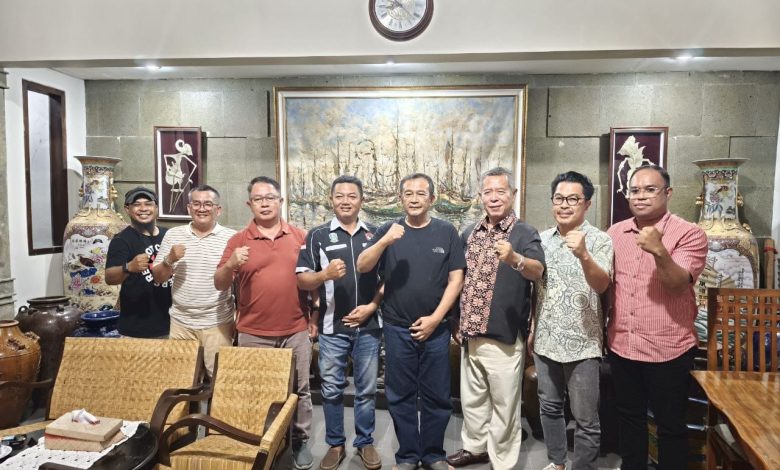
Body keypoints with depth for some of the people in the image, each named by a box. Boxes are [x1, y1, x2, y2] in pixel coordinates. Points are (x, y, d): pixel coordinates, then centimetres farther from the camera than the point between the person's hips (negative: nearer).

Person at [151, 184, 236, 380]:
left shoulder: (231, 237, -5)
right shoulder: (173, 234, 4)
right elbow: (158, 278, 6)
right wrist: (169, 260, -14)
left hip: (217, 322, -2)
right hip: (181, 321, 3)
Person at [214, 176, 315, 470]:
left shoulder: (300, 236, 3)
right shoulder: (238, 240, 0)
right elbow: (219, 285, -1)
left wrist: (313, 318, 4)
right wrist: (231, 264, -22)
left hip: (296, 331, 1)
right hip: (254, 334, -1)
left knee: (300, 390, 11)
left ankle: (300, 442, 29)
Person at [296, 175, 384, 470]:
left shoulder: (375, 234, 6)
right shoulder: (318, 235, 0)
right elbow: (301, 280, -3)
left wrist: (372, 306, -6)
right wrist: (325, 274, -23)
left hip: (368, 326, 1)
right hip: (332, 327, -1)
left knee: (366, 389, 11)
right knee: (332, 389, 10)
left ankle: (365, 443, 28)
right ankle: (335, 445, 27)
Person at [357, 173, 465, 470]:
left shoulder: (446, 232, 1)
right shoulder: (388, 230, 2)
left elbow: (456, 279, -1)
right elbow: (362, 267, -8)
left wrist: (435, 318, -9)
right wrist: (385, 241, -24)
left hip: (435, 328, 0)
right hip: (397, 329, 0)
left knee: (437, 396, 10)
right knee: (401, 396, 10)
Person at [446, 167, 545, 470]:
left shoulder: (525, 234, -10)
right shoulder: (470, 233, 6)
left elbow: (538, 272, -28)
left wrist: (514, 259, -50)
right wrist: (458, 323, 13)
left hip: (504, 336, -5)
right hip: (470, 334, 6)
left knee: (504, 405, 9)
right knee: (471, 398, 21)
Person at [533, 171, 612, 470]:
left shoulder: (599, 240, -9)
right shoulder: (543, 239, 6)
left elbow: (601, 285, -23)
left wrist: (583, 255, -41)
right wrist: (531, 329, 13)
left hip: (582, 344, -5)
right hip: (545, 340, 5)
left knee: (586, 419, 5)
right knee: (549, 408, 19)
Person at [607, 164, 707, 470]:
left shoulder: (689, 234, -10)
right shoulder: (615, 233, 4)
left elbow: (678, 283, -22)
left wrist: (659, 251, -37)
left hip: (668, 349, -4)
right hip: (621, 346, 4)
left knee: (670, 425, 12)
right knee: (629, 418, 19)